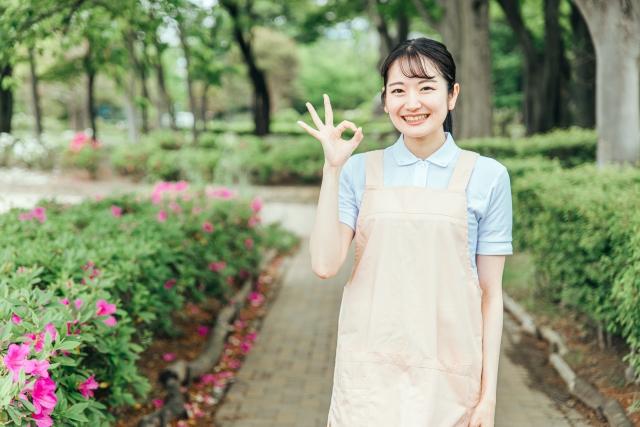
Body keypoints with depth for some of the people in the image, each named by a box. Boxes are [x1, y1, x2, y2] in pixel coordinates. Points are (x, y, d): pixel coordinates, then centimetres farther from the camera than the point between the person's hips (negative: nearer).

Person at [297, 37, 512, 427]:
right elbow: (325, 264, -7)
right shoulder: (360, 170, 2)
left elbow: (491, 292, 1)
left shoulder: (486, 176, -1)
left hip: (449, 375, 0)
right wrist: (332, 169, -10)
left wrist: (489, 392, -1)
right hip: (370, 371, 1)